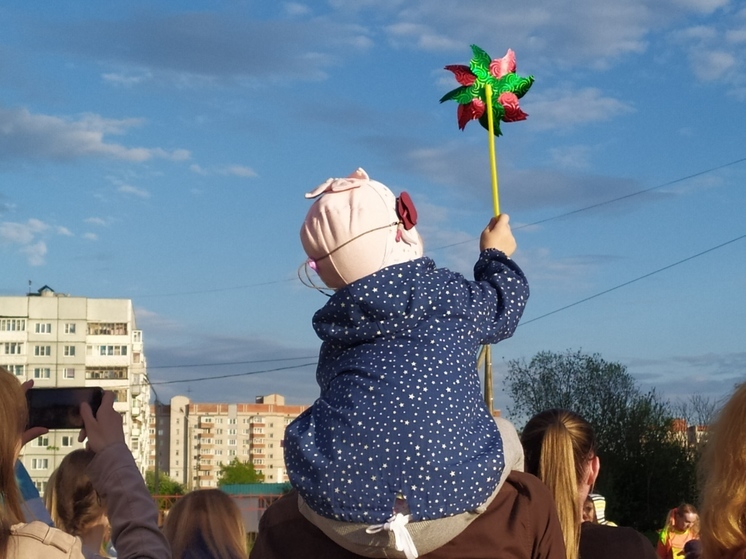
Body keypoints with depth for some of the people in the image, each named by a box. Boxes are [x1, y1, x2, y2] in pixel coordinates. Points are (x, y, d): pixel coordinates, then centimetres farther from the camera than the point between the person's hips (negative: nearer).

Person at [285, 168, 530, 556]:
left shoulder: (335, 322, 13)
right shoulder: (452, 295, 6)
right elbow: (501, 309, 29)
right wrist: (496, 256, 49)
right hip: (451, 494, -1)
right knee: (507, 437, 26)